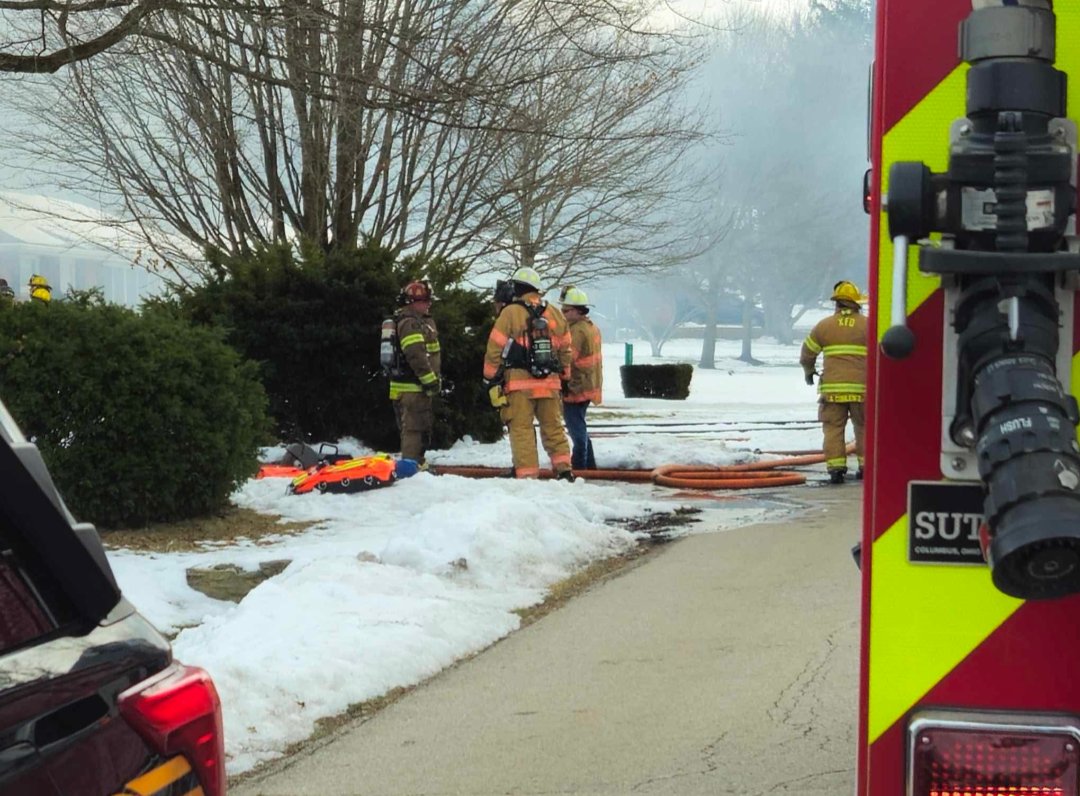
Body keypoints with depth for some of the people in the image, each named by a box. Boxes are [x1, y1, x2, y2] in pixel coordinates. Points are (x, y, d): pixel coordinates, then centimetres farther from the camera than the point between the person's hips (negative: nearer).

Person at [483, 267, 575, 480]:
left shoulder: (510, 313, -5)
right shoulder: (554, 314, 10)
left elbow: (495, 350, -7)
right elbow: (565, 349, 15)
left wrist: (491, 381, 0)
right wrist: (563, 377, 24)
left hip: (519, 383, -4)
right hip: (550, 382, 5)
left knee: (522, 430, -1)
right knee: (553, 427, 13)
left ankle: (527, 474, -4)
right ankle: (563, 469, 9)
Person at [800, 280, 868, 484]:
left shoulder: (824, 325, 5)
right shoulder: (867, 325, 4)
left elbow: (808, 351, 14)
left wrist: (809, 371, 33)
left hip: (832, 386, 0)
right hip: (861, 386, 0)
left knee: (833, 428, 2)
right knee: (863, 427, 14)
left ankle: (836, 467, -6)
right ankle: (866, 465, 15)